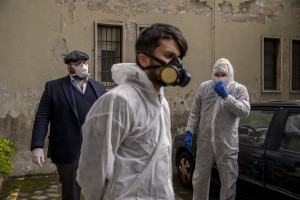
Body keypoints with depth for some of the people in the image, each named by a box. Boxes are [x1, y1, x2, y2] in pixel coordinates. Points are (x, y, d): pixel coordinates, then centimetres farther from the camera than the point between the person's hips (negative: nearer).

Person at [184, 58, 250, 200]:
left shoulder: (239, 89, 1)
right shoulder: (204, 87, 6)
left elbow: (245, 112, -13)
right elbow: (194, 113, 8)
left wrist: (226, 96, -18)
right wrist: (189, 132, 1)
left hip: (227, 144, -2)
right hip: (204, 141, 2)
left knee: (229, 180, 7)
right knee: (200, 178, 13)